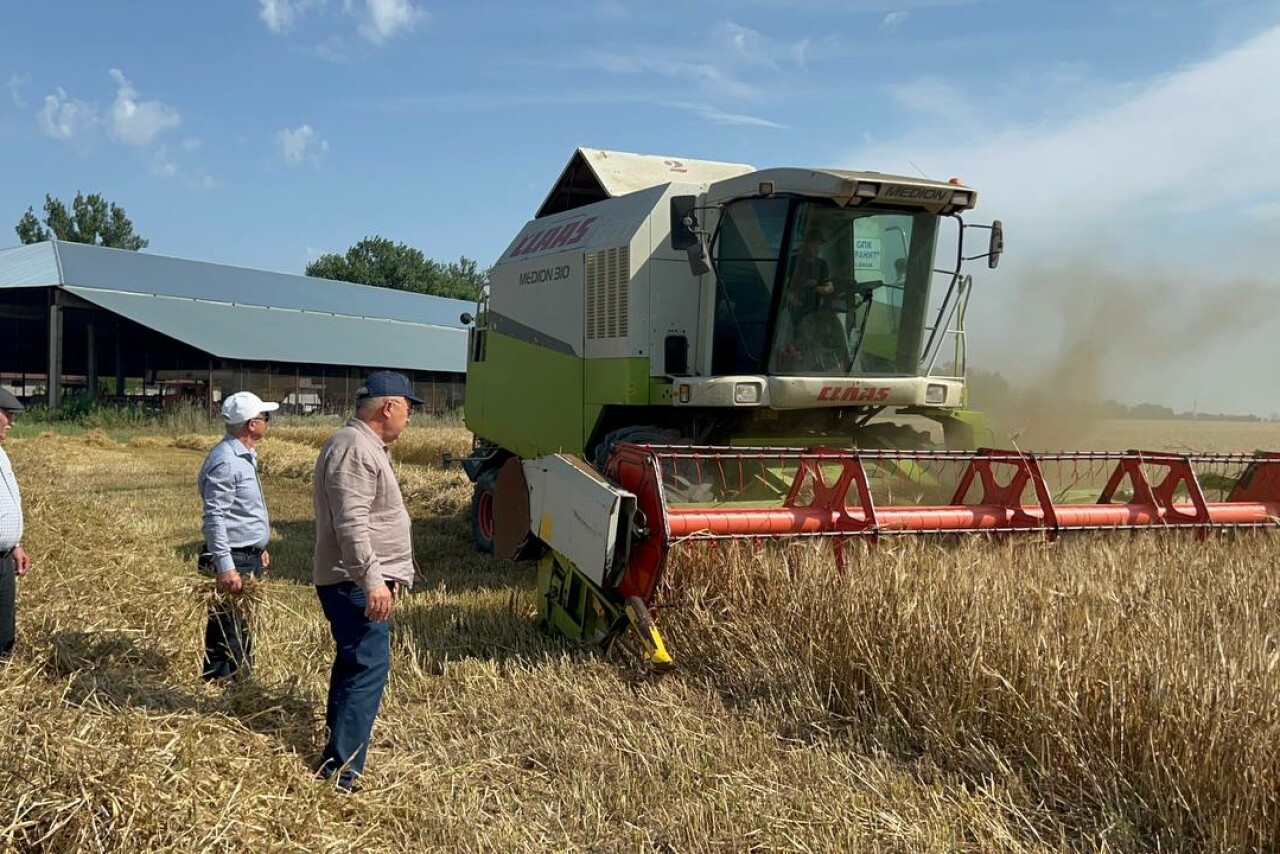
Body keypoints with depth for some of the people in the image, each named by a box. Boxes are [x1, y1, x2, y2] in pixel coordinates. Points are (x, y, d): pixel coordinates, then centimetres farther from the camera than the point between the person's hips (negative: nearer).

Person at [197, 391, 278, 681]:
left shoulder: (244, 456, 13)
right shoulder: (225, 461, -19)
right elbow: (214, 518, -23)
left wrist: (260, 548, 26)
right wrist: (225, 568, -26)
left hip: (249, 557, 10)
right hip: (234, 560, -10)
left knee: (241, 631, 18)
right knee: (230, 633, -4)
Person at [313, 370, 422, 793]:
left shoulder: (365, 445, 16)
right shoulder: (354, 448, -18)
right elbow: (350, 524, -25)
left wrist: (383, 575, 27)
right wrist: (372, 579, -27)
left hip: (360, 581, 11)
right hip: (355, 583, -11)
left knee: (352, 663, 19)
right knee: (368, 668, -9)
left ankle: (338, 748, 32)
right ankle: (341, 769, -5)